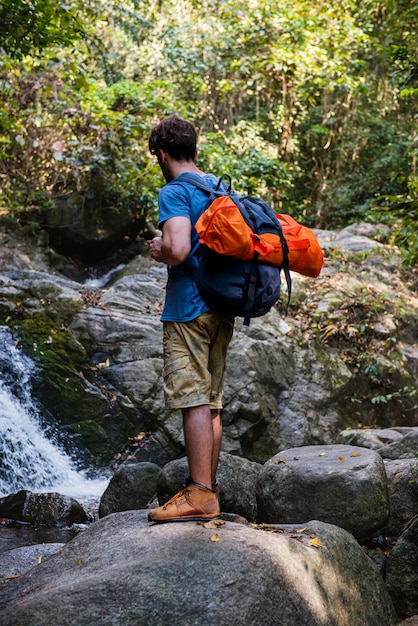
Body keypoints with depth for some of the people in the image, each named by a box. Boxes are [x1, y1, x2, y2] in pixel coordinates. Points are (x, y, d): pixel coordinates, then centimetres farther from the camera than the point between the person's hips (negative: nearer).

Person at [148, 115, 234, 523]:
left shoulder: (174, 192, -10)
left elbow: (177, 249, -25)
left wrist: (158, 250, -2)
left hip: (188, 309, -8)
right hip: (222, 307, 9)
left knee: (193, 401, -9)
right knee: (211, 404, 11)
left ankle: (200, 496, -9)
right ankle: (207, 487, 17)